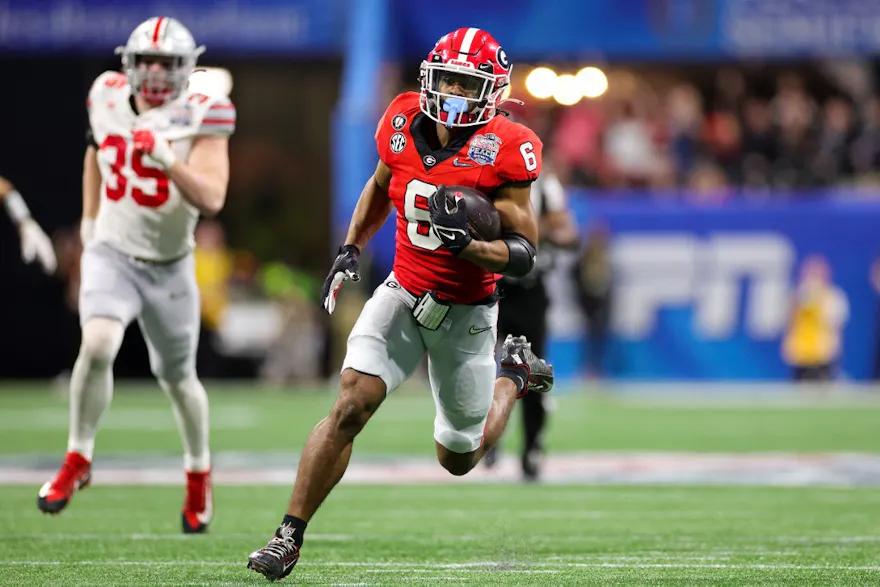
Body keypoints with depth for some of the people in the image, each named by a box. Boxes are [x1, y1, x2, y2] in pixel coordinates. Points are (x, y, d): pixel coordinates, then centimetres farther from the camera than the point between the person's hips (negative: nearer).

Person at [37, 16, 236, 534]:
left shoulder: (199, 121, -17)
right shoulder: (109, 99, -6)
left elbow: (212, 200, -29)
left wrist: (166, 158, -41)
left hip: (169, 268, -1)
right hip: (111, 254, 1)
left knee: (178, 378, 13)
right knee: (98, 345, -25)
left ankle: (199, 476, 38)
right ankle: (78, 459, -8)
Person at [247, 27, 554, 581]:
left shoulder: (504, 149, -19)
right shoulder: (404, 122, -6)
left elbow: (524, 254, -17)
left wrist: (465, 246, -34)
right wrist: (350, 250, 11)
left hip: (466, 313, -2)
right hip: (403, 293, 2)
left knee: (458, 458, 13)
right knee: (352, 404, -19)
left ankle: (514, 373, 42)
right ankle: (289, 537, -13)